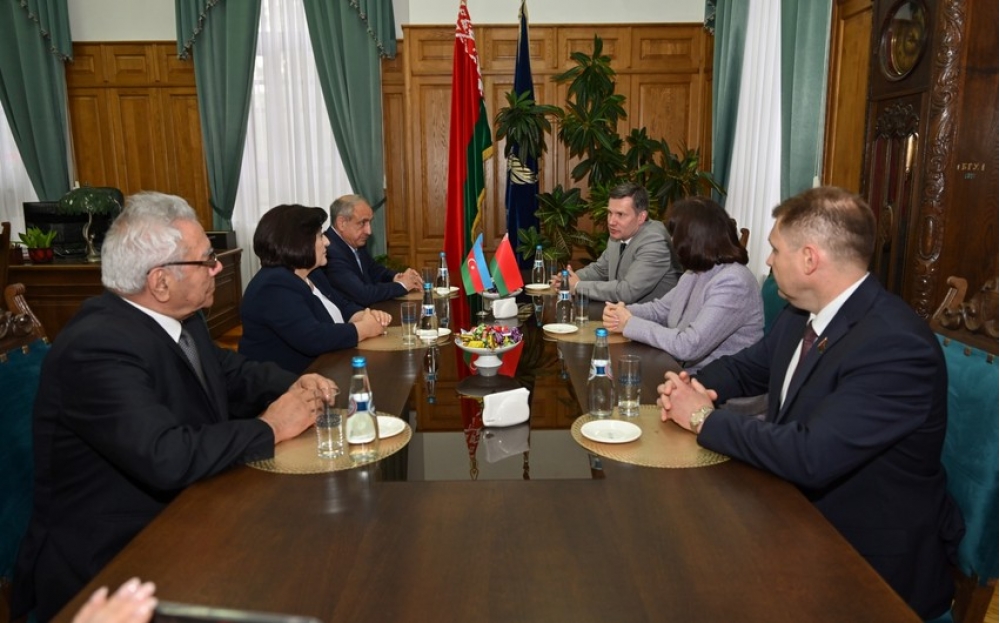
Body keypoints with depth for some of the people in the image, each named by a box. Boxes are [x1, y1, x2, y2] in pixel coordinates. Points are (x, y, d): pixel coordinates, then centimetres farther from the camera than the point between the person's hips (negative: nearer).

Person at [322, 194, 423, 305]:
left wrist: (396, 277, -3)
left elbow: (373, 270, 16)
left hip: (367, 309, 7)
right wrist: (401, 285, -14)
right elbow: (362, 295, -27)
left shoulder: (355, 243, 0)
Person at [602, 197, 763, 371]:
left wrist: (630, 324, -18)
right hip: (683, 372, 8)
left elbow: (689, 346, -27)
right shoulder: (696, 272, 8)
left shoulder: (732, 283, -23)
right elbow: (660, 308, 16)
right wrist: (623, 312, -5)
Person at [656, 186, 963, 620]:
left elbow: (809, 457, -34)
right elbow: (747, 367, 13)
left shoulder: (897, 345, -27)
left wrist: (704, 418, -21)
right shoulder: (802, 313, -1)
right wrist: (691, 387, -9)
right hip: (800, 513, 7)